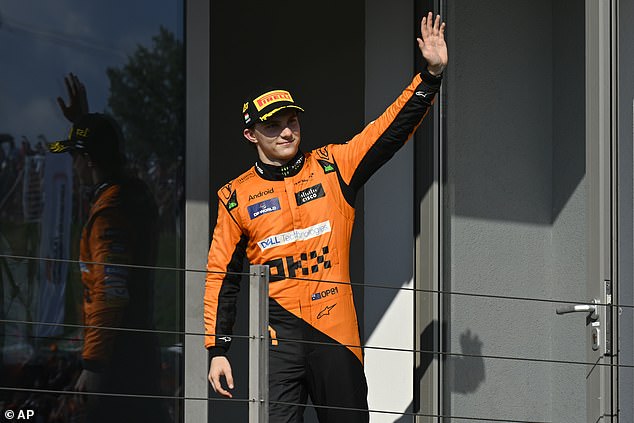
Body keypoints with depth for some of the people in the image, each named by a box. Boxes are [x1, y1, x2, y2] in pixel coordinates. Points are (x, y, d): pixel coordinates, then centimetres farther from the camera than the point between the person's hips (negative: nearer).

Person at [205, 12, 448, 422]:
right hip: (279, 333, -2)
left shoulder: (333, 167, 9)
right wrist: (218, 351, 2)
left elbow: (393, 128, 4)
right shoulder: (237, 197, 7)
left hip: (336, 330, 2)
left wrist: (431, 74, -8)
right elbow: (221, 277, 8)